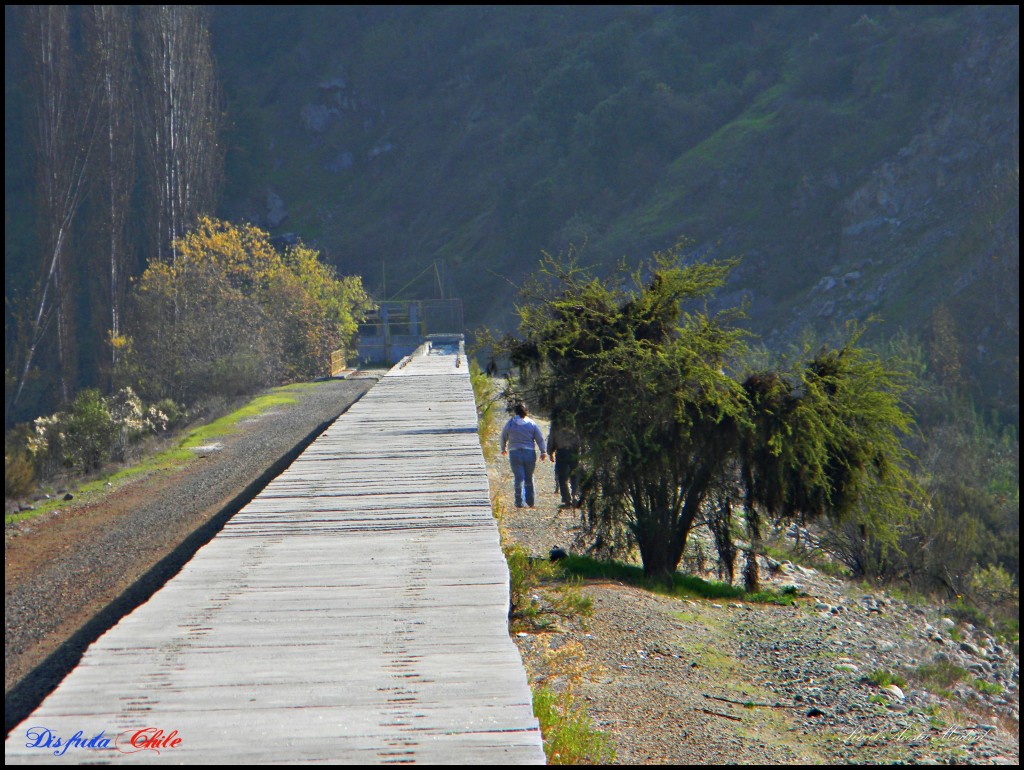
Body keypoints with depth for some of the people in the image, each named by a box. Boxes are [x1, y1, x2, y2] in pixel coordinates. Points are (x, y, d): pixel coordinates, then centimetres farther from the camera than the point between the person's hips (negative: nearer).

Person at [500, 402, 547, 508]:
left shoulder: (510, 424, 1)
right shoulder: (532, 424, 2)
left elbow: (503, 437, 13)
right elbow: (540, 438, 1)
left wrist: (503, 449, 29)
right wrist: (543, 452, 6)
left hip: (514, 453, -1)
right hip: (529, 453, 1)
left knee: (518, 478, -1)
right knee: (529, 478, 12)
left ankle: (519, 502, -7)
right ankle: (530, 502, 17)